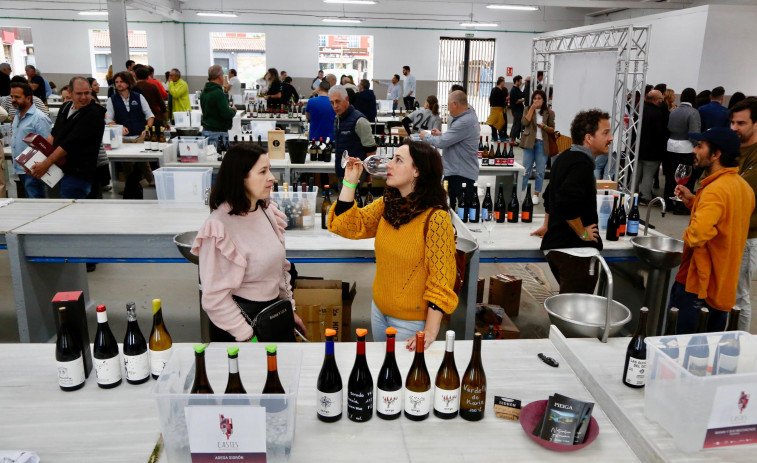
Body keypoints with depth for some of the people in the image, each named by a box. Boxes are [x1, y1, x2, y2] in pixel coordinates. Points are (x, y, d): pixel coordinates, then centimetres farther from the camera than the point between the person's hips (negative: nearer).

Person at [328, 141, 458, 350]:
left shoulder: (435, 218, -22)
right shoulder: (386, 204, -2)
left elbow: (441, 281, -21)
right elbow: (348, 227, -6)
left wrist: (430, 332, -24)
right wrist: (350, 182, -12)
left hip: (411, 321, -6)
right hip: (378, 310, 7)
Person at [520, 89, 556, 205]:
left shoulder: (549, 113, 5)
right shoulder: (528, 110, 8)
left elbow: (552, 130, 7)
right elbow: (524, 122, -10)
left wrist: (545, 127, -14)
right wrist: (532, 108, -10)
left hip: (542, 143, 0)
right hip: (530, 142, 0)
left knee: (540, 171, 3)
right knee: (526, 169, 1)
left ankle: (536, 194, 12)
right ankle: (519, 192, 6)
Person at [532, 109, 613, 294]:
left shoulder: (565, 158, 16)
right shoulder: (582, 164, -15)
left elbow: (550, 195, 28)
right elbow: (567, 202, -29)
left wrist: (548, 226, 37)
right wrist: (582, 232, -15)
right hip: (577, 251, -10)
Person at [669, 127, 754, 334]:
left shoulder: (716, 190, -24)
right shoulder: (742, 185, 7)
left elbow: (697, 234, -36)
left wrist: (687, 235, -14)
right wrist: (693, 200, 7)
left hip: (698, 280, -9)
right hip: (725, 279, 9)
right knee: (715, 337, 19)